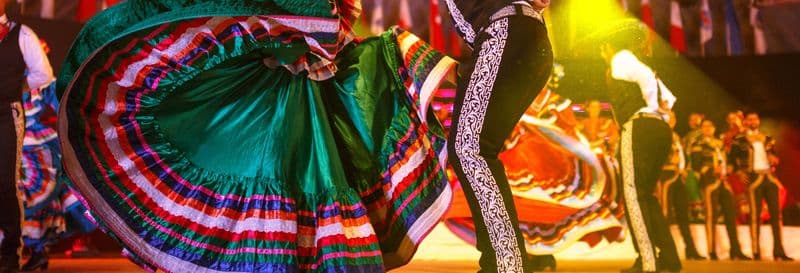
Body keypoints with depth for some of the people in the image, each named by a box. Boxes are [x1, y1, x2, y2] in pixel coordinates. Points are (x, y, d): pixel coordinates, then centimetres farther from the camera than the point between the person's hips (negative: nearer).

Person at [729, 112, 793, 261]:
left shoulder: (767, 139, 18)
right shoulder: (739, 140, 5)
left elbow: (773, 156, 19)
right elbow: (732, 158, 3)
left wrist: (774, 159, -3)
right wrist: (740, 172, -10)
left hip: (770, 177, 4)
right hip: (753, 179, -4)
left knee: (776, 213, 0)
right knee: (755, 215, -7)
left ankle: (779, 251, 4)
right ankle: (756, 253, -5)